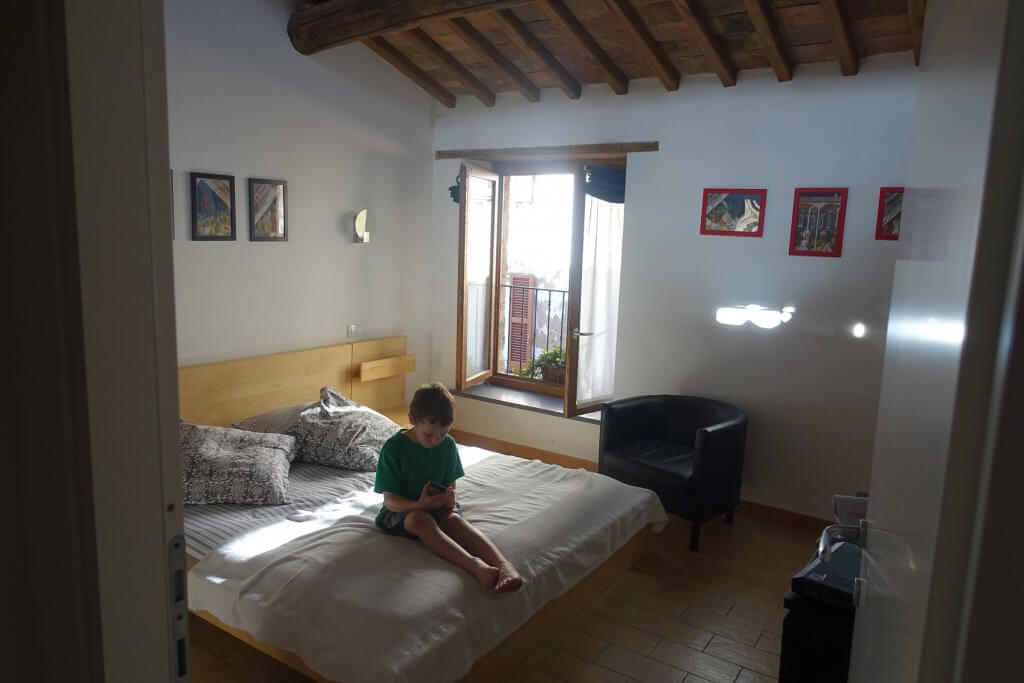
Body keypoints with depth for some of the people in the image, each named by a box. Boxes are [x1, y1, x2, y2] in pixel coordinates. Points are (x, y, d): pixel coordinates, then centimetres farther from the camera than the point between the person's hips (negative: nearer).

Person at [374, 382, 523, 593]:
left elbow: (450, 485, 5)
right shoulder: (393, 447, -15)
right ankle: (475, 565, -56)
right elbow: (390, 500, -15)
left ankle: (503, 564, -54)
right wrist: (419, 505, -35)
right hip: (401, 511, -3)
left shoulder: (448, 445, -3)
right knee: (421, 519, -38)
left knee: (454, 519, -32)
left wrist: (450, 498, -21)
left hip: (437, 507, 3)